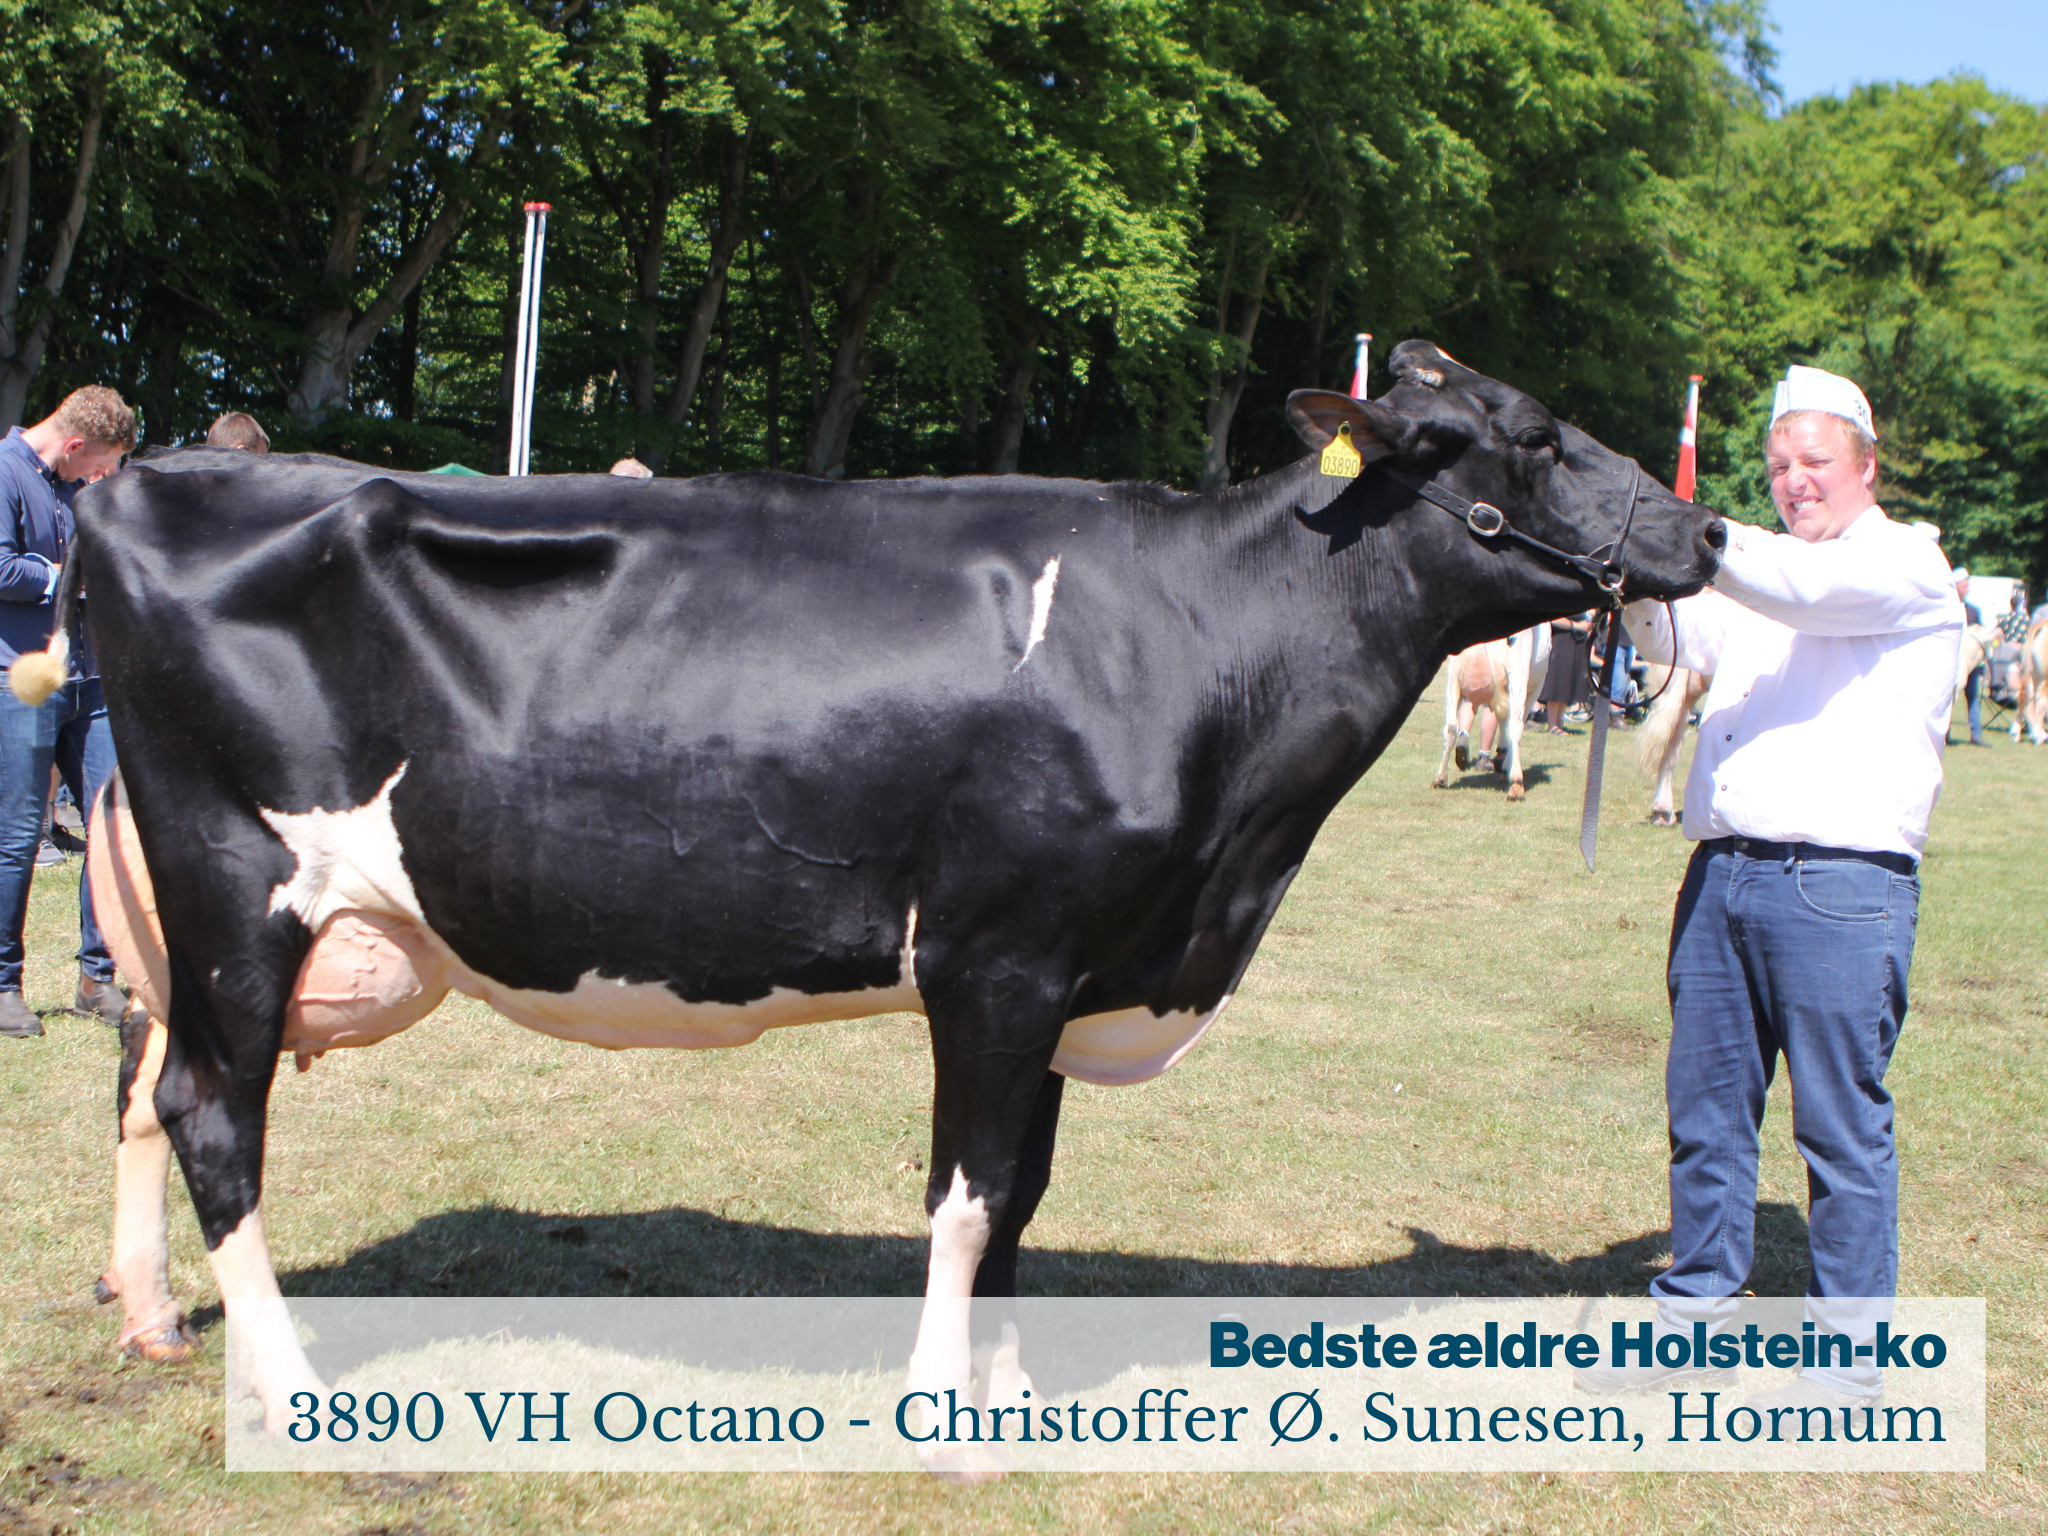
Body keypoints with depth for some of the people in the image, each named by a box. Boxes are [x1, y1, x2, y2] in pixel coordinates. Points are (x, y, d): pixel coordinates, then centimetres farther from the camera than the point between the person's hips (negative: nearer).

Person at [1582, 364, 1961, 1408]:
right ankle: (1695, 1307, 24)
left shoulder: (1904, 566, 0)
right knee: (1706, 1107, 11)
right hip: (1722, 870, 6)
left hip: (1841, 882, -6)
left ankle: (1850, 1353, 12)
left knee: (1841, 1125, 0)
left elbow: (1801, 586, -18)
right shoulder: (1754, 579, 22)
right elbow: (1673, 639, 12)